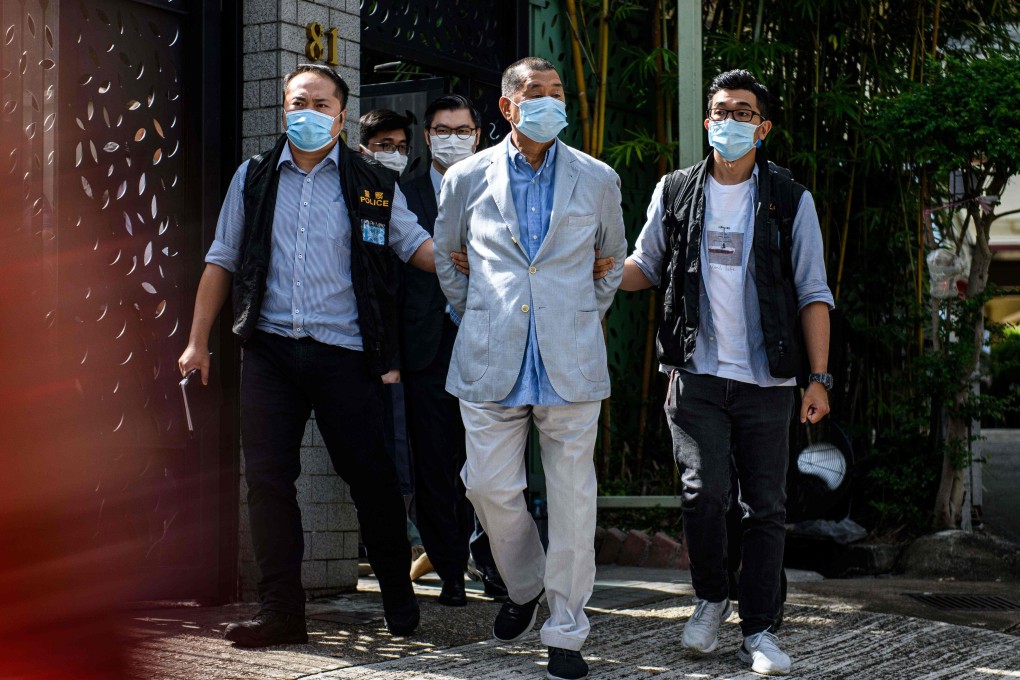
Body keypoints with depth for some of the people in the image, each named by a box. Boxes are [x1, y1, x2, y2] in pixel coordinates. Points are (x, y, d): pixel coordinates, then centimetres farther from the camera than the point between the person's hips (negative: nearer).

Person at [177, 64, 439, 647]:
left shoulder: (374, 184, 6)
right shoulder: (254, 178, 12)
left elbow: (417, 245, 5)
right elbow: (222, 261, 15)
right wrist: (198, 341, 11)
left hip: (345, 353, -2)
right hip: (270, 351, 2)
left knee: (369, 473, 1)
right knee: (268, 475, -1)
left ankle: (399, 596, 19)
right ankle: (282, 610, 7)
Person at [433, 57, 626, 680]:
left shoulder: (597, 180, 7)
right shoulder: (469, 178, 6)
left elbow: (614, 256, 22)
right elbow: (444, 254, 21)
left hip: (571, 363, 0)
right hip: (492, 361, 1)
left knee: (572, 497, -1)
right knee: (490, 487, 0)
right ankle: (524, 588, 29)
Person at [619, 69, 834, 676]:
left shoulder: (791, 200, 4)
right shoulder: (676, 193, 7)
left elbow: (813, 295, 4)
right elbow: (644, 268, 18)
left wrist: (820, 378, -3)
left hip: (767, 381, 0)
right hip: (698, 375, 0)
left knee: (766, 507, 2)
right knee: (705, 494, -10)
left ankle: (759, 630, 13)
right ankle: (711, 601, 16)